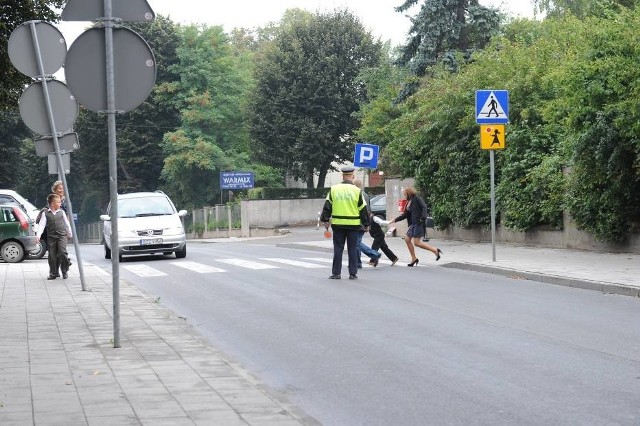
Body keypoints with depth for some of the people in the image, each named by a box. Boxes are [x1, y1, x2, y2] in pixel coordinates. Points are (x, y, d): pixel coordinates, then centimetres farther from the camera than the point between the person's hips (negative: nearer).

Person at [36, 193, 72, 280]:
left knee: (62, 252, -15)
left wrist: (69, 234, 20)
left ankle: (65, 271, 2)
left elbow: (67, 224, 16)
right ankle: (53, 273, 14)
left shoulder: (61, 212, 8)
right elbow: (41, 225, -4)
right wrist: (38, 235, -14)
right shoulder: (46, 214, 1)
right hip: (51, 237, 0)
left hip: (62, 236, 0)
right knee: (52, 255, 2)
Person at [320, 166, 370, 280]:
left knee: (338, 249, 6)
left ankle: (336, 273, 7)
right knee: (352, 249, 5)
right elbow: (363, 209, 1)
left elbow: (327, 206, 1)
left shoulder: (334, 189, 0)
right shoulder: (357, 190, -4)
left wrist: (325, 219, 10)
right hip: (353, 224, -1)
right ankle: (353, 273, 5)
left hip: (337, 224, 1)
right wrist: (366, 224, 10)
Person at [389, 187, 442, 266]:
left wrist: (423, 218, -31)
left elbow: (424, 207, -19)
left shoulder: (417, 198, -7)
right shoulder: (409, 202, 17)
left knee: (416, 242, -13)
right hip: (413, 223, 10)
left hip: (419, 223, -10)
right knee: (407, 239, 11)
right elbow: (405, 214, 23)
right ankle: (414, 259, 19)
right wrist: (395, 220, 22)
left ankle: (435, 250, -8)